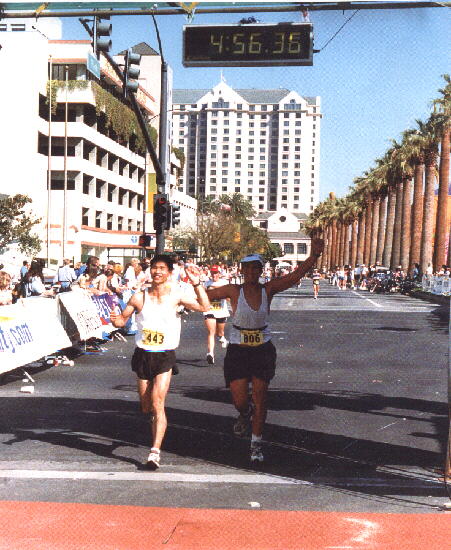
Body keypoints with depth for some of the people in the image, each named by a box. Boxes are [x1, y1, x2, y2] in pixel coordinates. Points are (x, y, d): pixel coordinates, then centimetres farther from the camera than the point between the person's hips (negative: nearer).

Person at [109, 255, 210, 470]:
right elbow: (123, 319, 9)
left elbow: (204, 307, -14)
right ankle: (155, 419, 49)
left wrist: (196, 284, -26)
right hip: (143, 355, 3)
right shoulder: (139, 297, 0)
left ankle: (155, 452, -14)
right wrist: (116, 319, -14)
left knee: (157, 404, -15)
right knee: (146, 407, 14)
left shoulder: (176, 296, -5)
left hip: (165, 357, -3)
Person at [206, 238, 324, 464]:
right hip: (237, 351, -1)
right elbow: (205, 295, -2)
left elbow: (296, 275, -11)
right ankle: (245, 413, 38)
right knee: (240, 400, -2)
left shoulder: (268, 290, -4)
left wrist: (314, 255, -24)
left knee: (260, 400, 4)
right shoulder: (234, 291, -7)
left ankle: (256, 443, 21)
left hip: (263, 350, 1)